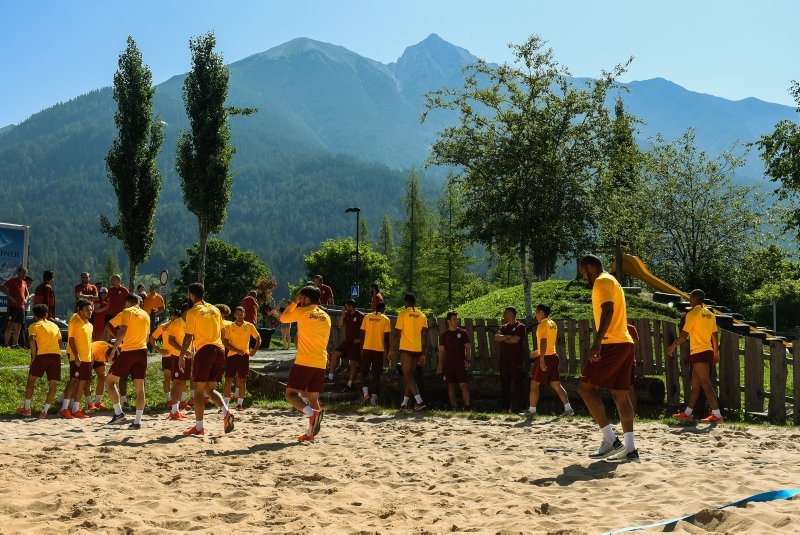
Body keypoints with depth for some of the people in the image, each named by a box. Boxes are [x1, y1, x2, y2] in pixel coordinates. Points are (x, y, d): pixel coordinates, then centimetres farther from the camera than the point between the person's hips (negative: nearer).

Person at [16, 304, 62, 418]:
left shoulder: (34, 325, 8)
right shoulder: (54, 325, 21)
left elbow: (32, 340, -10)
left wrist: (33, 356, -4)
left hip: (42, 354, -3)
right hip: (56, 355, 3)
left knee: (31, 380, 13)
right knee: (53, 385, 5)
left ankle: (26, 408, 14)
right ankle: (44, 411, 0)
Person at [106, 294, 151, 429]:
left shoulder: (127, 312, -2)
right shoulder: (145, 315, 17)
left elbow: (122, 331, -16)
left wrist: (114, 348, -13)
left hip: (128, 352, -6)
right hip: (142, 352, 6)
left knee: (109, 381, 8)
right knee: (140, 388, 4)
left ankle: (118, 412, -1)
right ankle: (138, 421, 1)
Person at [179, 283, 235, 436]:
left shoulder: (193, 312, -2)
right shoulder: (214, 309, 17)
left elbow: (189, 337, -6)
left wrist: (182, 356, 0)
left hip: (204, 350, -6)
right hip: (219, 350, 6)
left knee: (199, 390, 2)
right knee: (210, 389, 14)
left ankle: (198, 427, 2)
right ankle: (226, 412, -9)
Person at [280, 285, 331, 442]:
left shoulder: (302, 312, -5)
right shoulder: (326, 317, 14)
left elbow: (283, 318, 11)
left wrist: (294, 302, 16)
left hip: (304, 362, -6)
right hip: (320, 363, 6)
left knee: (290, 393, 0)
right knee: (313, 398, 9)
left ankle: (312, 413, -22)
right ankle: (310, 433, 6)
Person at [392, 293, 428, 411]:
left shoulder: (403, 314, -5)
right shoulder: (422, 316, 8)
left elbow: (397, 334, -7)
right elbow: (424, 335, 6)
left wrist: (393, 349, 1)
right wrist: (423, 354, 10)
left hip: (406, 349, -5)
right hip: (418, 350, 5)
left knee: (408, 375, -6)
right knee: (409, 375, 14)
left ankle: (419, 401, -20)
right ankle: (405, 402, 17)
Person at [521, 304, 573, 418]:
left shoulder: (543, 324, -13)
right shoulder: (553, 324, 14)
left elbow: (543, 342, -23)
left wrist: (541, 359, -29)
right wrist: (538, 351, 28)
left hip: (545, 358, -9)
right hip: (553, 356, 9)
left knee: (534, 384, 0)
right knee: (556, 384, 10)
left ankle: (532, 410, 2)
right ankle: (568, 408, 6)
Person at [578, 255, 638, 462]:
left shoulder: (602, 281, -6)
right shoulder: (612, 282, 24)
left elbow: (608, 311, -21)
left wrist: (597, 342, -28)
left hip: (612, 344, -10)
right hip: (625, 343, 10)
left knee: (586, 387, -7)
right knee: (620, 394, 9)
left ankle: (611, 440, -11)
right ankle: (629, 449, 7)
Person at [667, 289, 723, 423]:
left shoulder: (693, 313, -10)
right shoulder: (709, 314, 13)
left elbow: (684, 335, -13)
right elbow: (715, 335, 16)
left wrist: (672, 347, -2)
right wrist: (716, 353, 24)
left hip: (699, 353, -9)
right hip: (708, 351, 9)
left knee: (706, 385, -10)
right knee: (695, 384, 14)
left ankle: (717, 415, -13)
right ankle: (687, 413, 20)